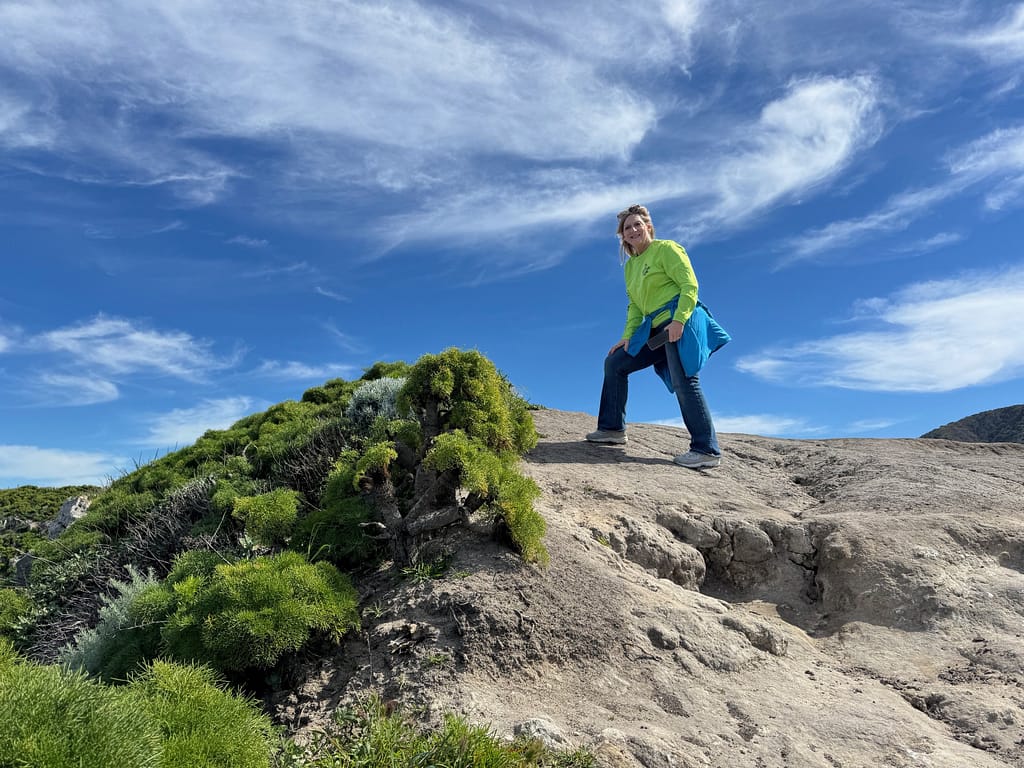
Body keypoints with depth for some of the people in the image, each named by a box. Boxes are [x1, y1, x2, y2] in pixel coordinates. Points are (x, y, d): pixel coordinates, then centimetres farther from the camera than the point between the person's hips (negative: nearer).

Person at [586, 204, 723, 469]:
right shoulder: (631, 265, 21)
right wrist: (628, 335, 4)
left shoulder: (666, 249, 0)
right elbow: (634, 305, 18)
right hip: (655, 329, 8)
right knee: (614, 362, 5)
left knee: (684, 382, -16)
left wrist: (678, 320, -22)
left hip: (679, 321, -8)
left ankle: (706, 450, -14)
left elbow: (690, 285, -9)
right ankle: (612, 428, 11)